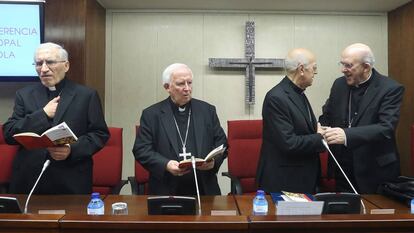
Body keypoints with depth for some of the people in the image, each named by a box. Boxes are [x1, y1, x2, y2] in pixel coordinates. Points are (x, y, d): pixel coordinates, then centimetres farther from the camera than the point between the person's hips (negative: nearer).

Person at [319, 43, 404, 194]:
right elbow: (326, 116, 11)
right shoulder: (339, 84, 4)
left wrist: (347, 135, -36)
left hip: (375, 172, -4)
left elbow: (386, 128, -23)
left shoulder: (391, 89, -12)